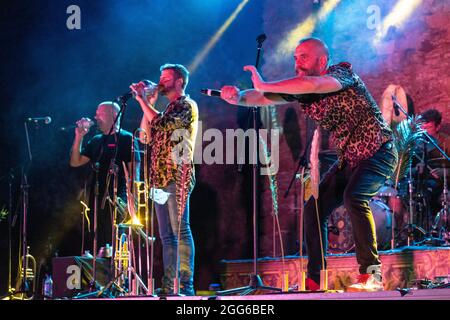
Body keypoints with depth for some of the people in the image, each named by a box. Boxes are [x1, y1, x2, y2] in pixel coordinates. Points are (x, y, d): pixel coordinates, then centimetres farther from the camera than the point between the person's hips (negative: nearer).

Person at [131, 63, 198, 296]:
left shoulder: (187, 106, -2)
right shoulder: (168, 109, 24)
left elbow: (162, 124, -17)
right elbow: (146, 136, 17)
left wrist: (143, 101, -7)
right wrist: (148, 104, 14)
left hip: (177, 178, -9)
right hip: (160, 179, 9)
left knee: (180, 232, -12)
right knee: (167, 236, 7)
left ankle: (186, 285, -13)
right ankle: (169, 286, 8)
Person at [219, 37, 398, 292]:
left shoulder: (342, 74, -19)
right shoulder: (299, 88, 2)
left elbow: (312, 84, -39)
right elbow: (263, 98, -6)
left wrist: (264, 85, -35)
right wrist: (239, 97, -28)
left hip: (377, 151, -8)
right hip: (349, 157, 8)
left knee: (354, 197, -31)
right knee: (315, 209, 0)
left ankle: (372, 274, -25)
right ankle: (315, 281, 6)